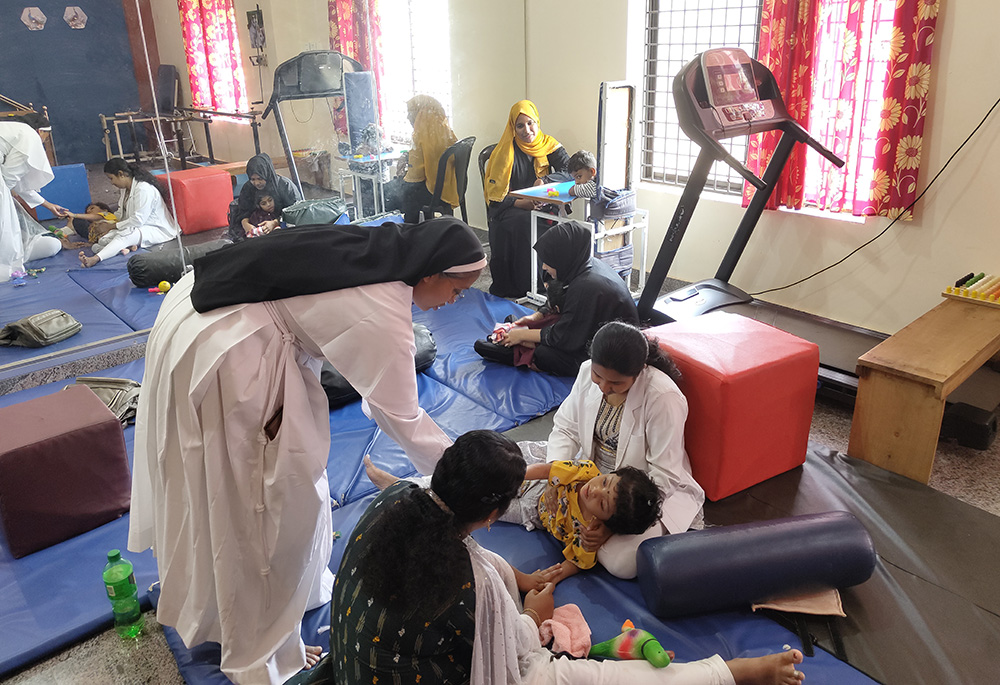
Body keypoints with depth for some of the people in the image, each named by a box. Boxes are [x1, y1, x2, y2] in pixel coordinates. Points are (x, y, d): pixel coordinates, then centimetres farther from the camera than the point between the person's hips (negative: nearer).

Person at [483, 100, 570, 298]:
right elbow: (495, 196, -10)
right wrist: (521, 203, -26)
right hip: (507, 208, -3)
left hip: (539, 206, 3)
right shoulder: (506, 152, -4)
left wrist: (544, 180, -22)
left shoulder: (548, 144, 7)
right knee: (524, 222, -35)